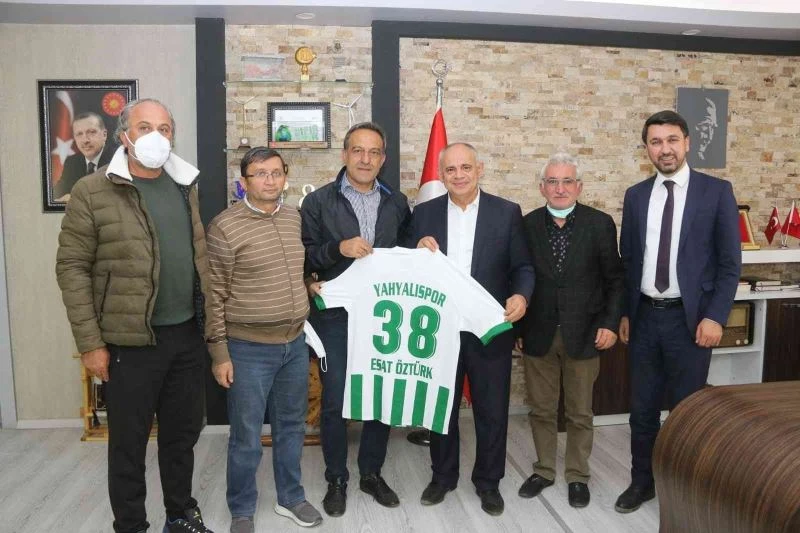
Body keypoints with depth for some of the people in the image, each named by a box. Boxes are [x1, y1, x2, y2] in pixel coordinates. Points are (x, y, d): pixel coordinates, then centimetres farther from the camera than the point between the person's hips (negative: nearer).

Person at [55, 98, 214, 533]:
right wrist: (90, 342, -10)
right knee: (129, 441, 10)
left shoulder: (185, 187, 9)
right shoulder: (92, 192, -7)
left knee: (183, 432, 17)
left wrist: (210, 317, 10)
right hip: (131, 341, -4)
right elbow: (72, 268, -7)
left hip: (189, 335, 5)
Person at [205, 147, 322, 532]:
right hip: (248, 349, -5)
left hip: (295, 343, 6)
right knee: (247, 437, 8)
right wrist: (219, 353, -9)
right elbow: (214, 295, -10)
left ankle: (291, 498, 38)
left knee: (291, 426, 19)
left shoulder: (295, 218, 5)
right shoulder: (225, 227, -12)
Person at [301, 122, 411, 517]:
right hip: (335, 316, -2)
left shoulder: (397, 203, 8)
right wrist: (338, 248, -21)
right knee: (334, 402, 5)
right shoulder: (318, 202, -1)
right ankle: (336, 480, 25)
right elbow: (303, 258, -5)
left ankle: (371, 473, 31)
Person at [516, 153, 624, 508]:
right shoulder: (527, 225, 0)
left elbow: (614, 279, 0)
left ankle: (577, 476, 29)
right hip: (538, 335, 1)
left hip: (583, 334, -1)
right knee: (541, 410, 13)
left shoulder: (600, 224, -3)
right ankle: (544, 470, 32)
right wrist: (517, 327, 3)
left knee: (579, 413, 11)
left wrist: (610, 323, -8)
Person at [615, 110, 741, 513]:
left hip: (690, 318, -3)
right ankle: (642, 480, 30)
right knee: (642, 407, 12)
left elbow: (730, 262, -5)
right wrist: (624, 313, 6)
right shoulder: (635, 196, 6)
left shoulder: (716, 191, -3)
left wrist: (715, 317, -12)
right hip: (644, 317, 3)